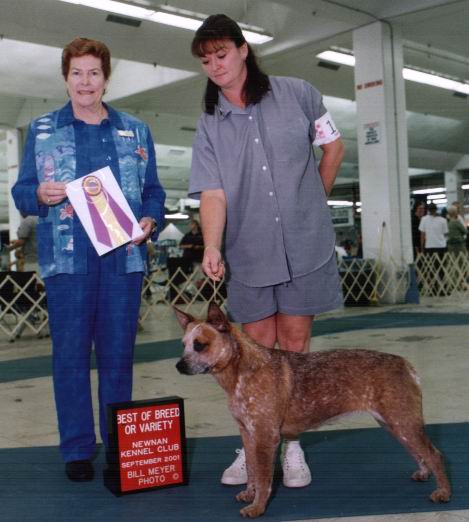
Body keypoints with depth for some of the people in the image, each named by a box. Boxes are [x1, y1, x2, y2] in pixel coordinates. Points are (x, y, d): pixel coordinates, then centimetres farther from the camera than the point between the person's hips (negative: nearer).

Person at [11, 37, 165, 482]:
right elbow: (21, 191, 7)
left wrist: (151, 221, -6)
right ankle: (77, 449, 13)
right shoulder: (42, 130, 10)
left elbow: (153, 191, 14)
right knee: (70, 353, 1)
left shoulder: (135, 131, 13)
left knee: (118, 353, 6)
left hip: (123, 257, 1)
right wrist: (40, 196, -15)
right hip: (67, 258, -1)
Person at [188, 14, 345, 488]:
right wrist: (211, 248, -23)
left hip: (304, 245, -1)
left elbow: (333, 148, 10)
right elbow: (212, 192, -8)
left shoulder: (297, 94, -1)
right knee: (258, 347, 5)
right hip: (249, 252, 1)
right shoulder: (209, 125, 3)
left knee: (294, 342, 5)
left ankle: (292, 444, 16)